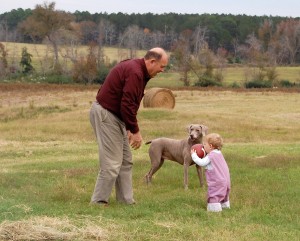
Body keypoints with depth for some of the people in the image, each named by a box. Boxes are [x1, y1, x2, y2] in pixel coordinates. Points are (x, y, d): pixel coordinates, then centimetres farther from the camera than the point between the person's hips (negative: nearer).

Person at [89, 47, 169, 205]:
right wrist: (135, 131, -16)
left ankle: (126, 200, 15)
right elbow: (127, 105, -24)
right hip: (105, 114, -11)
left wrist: (130, 129, 14)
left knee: (126, 161, 11)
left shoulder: (137, 70, 12)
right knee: (112, 163, -9)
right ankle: (98, 202, 0)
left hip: (115, 115, 11)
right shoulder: (134, 73, -21)